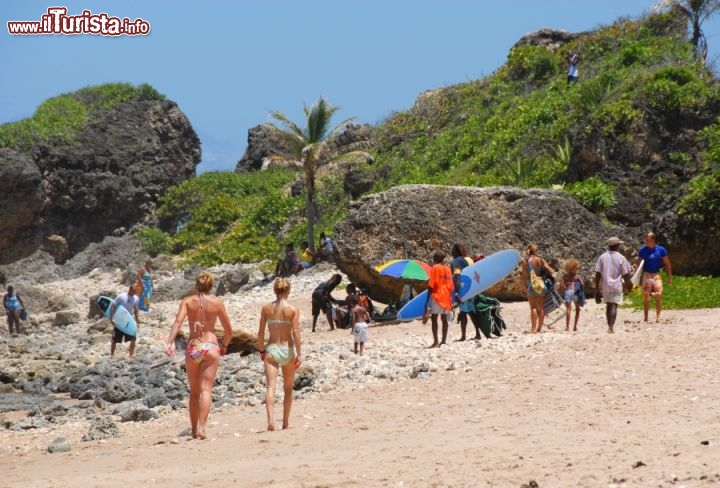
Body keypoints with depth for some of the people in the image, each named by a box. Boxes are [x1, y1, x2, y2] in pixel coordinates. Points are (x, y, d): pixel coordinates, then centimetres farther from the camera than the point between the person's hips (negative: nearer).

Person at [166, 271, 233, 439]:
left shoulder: (187, 302, 4)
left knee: (194, 392, 15)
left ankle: (194, 429, 20)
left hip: (192, 348, 2)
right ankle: (201, 428, -21)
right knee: (206, 390, -7)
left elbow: (178, 321, -15)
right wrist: (224, 345, 25)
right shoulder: (217, 303, 3)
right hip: (210, 347, -2)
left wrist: (170, 342, -23)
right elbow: (229, 331, 7)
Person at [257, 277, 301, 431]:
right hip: (288, 350, 0)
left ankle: (271, 419, -30)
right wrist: (299, 354, -6)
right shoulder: (293, 309, -5)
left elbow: (261, 333, 2)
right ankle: (286, 422, 22)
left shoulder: (266, 308, 1)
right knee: (288, 389, 16)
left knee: (271, 386, -10)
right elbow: (296, 333, -10)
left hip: (271, 349, 0)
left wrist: (261, 350, 14)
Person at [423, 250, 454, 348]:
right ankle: (444, 340, 12)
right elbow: (450, 285, 13)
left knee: (434, 318, -5)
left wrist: (428, 299, -8)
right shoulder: (448, 269, 11)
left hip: (436, 296, -6)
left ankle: (436, 342, -12)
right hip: (446, 296, 6)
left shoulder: (435, 268, -7)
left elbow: (431, 285, -11)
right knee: (444, 318, 11)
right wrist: (450, 299, 18)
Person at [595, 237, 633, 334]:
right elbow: (626, 274, -4)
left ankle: (610, 326, 23)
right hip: (617, 286, -3)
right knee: (614, 306, -4)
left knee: (608, 306, 17)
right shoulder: (621, 258, -5)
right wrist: (628, 285, 11)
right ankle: (611, 327, -17)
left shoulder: (602, 257, 2)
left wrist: (597, 288, 5)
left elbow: (597, 274, 0)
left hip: (605, 286, 3)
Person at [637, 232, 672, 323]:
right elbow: (638, 264, 7)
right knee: (646, 297, 0)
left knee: (658, 296, -11)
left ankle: (658, 317, -3)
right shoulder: (642, 250, 1)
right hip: (646, 275, 0)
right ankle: (646, 318, 8)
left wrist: (670, 277, 4)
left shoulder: (661, 250, 0)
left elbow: (667, 264, 6)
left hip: (656, 275, 0)